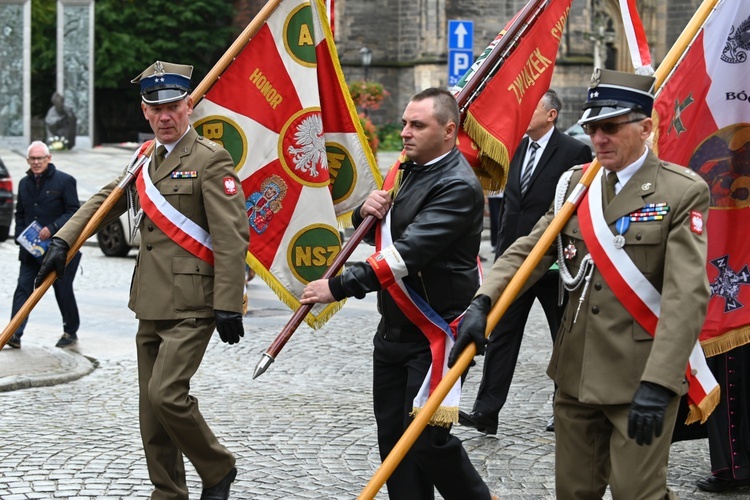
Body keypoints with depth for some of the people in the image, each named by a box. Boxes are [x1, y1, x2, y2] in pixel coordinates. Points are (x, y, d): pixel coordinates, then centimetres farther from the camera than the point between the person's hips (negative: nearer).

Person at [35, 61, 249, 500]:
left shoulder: (211, 160, -9)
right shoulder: (144, 160, 14)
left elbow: (232, 238, -14)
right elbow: (104, 201, 25)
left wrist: (229, 306, -18)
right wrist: (63, 242, 11)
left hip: (192, 306, -8)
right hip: (151, 306, 8)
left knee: (166, 394, -17)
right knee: (152, 410, 10)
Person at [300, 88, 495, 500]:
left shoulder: (458, 187, -18)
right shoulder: (405, 172, 12)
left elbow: (409, 252, -26)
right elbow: (376, 233, 21)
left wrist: (339, 286, -27)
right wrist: (368, 211, -4)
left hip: (435, 334, -9)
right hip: (393, 328, 9)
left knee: (427, 438, -6)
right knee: (393, 435, 8)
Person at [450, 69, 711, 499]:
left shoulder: (683, 192, -9)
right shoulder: (576, 184, 9)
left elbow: (687, 296, -18)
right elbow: (528, 251, 5)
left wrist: (657, 383, -26)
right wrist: (482, 302, -14)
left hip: (642, 380, -6)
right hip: (576, 376, 6)